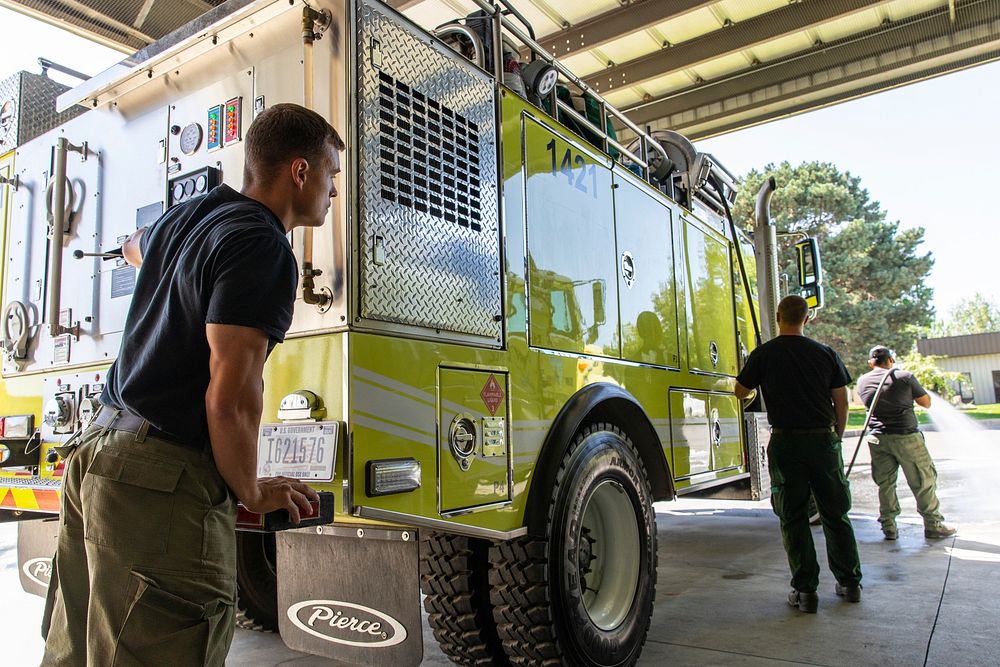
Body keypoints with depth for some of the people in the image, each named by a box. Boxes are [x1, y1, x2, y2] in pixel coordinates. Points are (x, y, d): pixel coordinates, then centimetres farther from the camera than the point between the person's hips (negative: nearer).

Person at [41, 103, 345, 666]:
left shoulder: (186, 217, 12)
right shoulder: (263, 249, -16)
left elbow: (136, 248, 38)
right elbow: (229, 398, -23)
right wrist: (252, 492, -6)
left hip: (96, 449, 10)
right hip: (164, 477, -10)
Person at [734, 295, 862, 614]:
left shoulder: (764, 354, -5)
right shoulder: (826, 353, 2)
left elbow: (741, 391, 6)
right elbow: (841, 402, 5)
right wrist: (836, 438, 17)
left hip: (786, 442, -2)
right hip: (823, 439, 3)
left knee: (794, 518, 5)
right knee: (835, 514, 15)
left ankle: (805, 590, 7)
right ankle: (850, 582, 26)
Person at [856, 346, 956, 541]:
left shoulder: (862, 381, 3)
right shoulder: (905, 377, -7)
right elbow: (926, 403, 3)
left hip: (878, 438, 3)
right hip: (906, 437, -3)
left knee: (885, 483, 9)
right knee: (923, 481, 9)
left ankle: (888, 527, 10)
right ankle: (933, 526, 17)